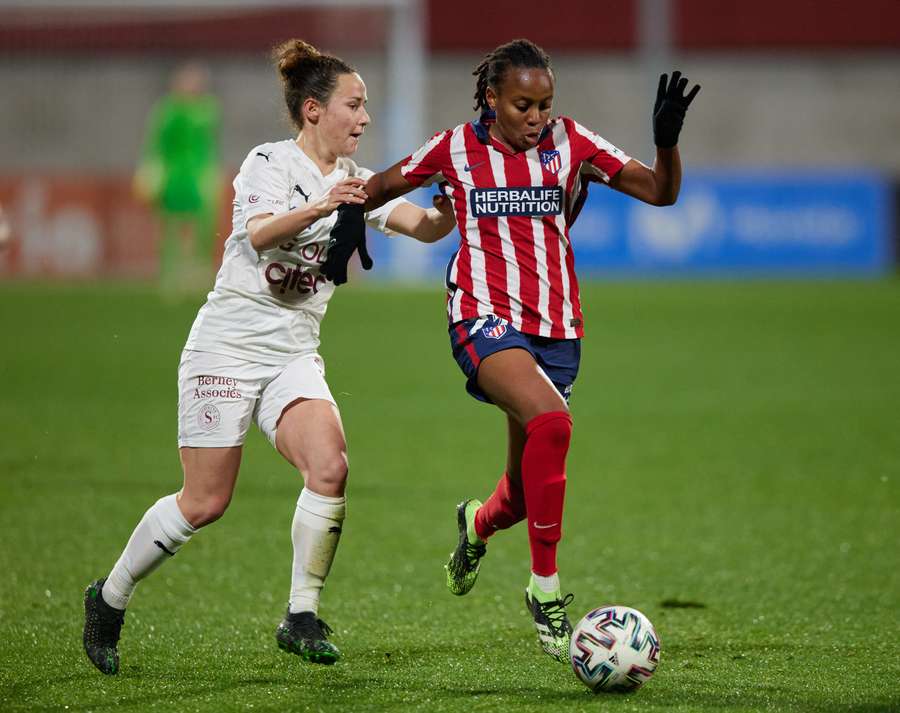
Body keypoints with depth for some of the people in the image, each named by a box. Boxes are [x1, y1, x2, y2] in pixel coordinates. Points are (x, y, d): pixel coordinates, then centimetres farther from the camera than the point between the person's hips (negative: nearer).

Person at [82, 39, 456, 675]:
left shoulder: (355, 181, 9)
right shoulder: (271, 162, -9)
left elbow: (425, 228, -2)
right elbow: (259, 234, -29)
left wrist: (451, 210, -24)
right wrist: (323, 206, -46)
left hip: (295, 356, 5)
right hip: (227, 347, -5)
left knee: (330, 467, -20)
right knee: (206, 502, -4)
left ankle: (302, 617, -8)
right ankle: (110, 598, 17)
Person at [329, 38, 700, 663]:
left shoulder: (570, 142, 3)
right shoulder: (456, 149, 1)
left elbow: (660, 192, -2)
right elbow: (384, 185, 18)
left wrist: (667, 140, -19)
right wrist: (351, 220, 5)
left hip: (557, 327, 3)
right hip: (485, 317, -3)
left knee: (527, 491, 8)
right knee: (550, 420, -33)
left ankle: (479, 523, 49)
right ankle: (546, 589, -24)